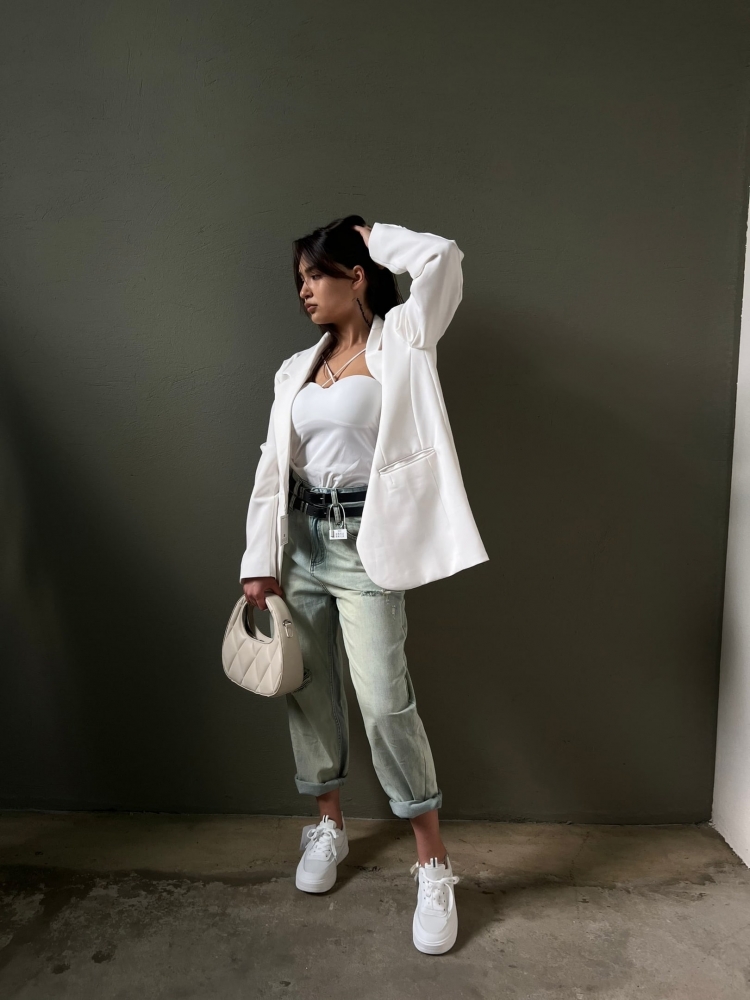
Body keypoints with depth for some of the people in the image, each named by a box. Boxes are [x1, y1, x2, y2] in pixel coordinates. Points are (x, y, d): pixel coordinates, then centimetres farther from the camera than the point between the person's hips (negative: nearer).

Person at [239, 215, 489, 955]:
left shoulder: (400, 344, -1)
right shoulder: (297, 368, 12)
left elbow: (442, 258, -16)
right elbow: (273, 467, 9)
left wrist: (372, 235, 2)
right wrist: (259, 561, 3)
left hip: (365, 541, -6)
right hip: (301, 539, 6)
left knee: (384, 700, -8)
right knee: (309, 691, 12)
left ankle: (434, 865, 9)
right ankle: (329, 826, 33)